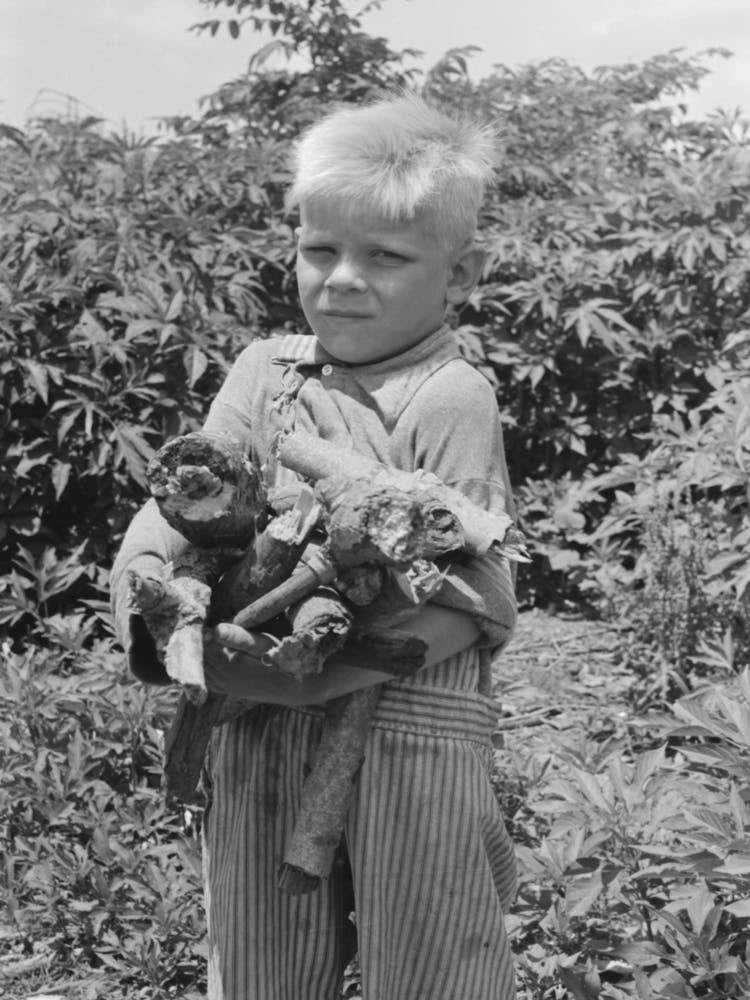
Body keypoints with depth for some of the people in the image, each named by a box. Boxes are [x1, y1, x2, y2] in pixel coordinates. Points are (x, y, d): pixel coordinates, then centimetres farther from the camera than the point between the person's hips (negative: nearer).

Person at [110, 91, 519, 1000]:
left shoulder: (452, 398, -9)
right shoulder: (266, 373, 7)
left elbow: (464, 593, -16)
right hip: (257, 730, 5)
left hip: (410, 729, -4)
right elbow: (178, 503, 5)